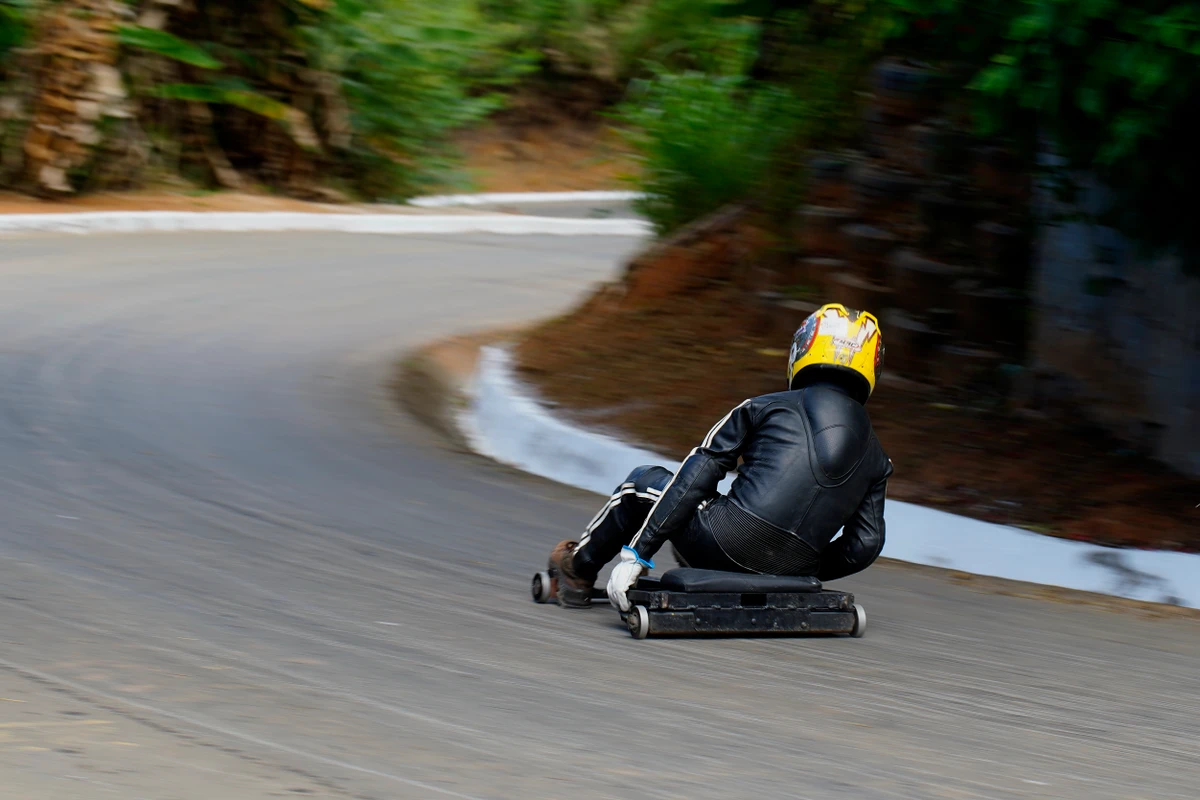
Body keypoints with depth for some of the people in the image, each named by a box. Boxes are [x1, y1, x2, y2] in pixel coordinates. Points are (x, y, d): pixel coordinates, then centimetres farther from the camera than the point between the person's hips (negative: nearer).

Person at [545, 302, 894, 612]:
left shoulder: (764, 407, 1)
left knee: (645, 481, 24)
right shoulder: (876, 457, 10)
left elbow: (694, 478, -1)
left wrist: (636, 553, 0)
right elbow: (865, 545, 8)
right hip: (794, 571, 4)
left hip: (727, 549, -4)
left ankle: (579, 567, 43)